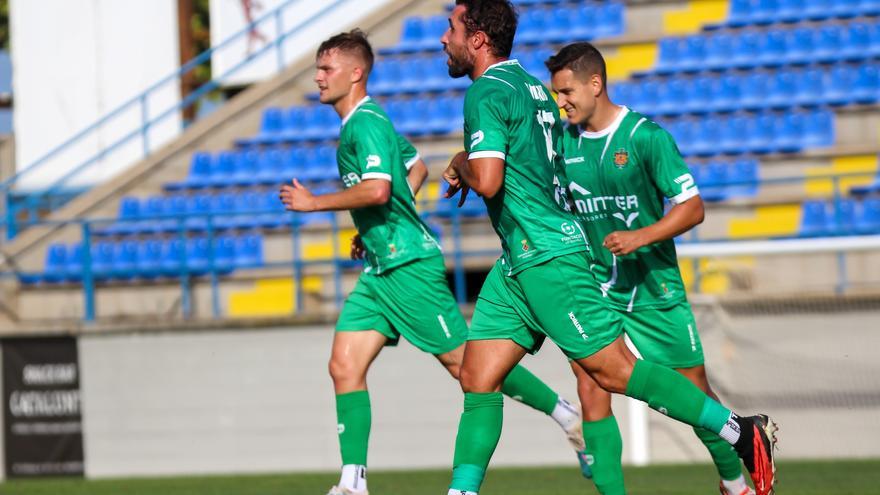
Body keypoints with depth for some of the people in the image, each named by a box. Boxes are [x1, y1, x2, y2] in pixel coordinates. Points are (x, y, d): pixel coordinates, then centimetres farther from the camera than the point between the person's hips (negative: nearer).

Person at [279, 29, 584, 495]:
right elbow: (417, 167, 29)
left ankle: (568, 415, 9)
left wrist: (313, 202, -19)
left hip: (408, 264, -10)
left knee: (465, 361, -4)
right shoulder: (365, 121, 16)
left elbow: (377, 189, -30)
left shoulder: (366, 123, -15)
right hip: (381, 266, 10)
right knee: (344, 365, -1)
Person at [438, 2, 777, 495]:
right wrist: (473, 167, 23)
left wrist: (460, 166, -4)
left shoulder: (487, 94, -14)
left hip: (546, 258, -10)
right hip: (518, 263, 10)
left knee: (614, 368, -8)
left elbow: (487, 181, -26)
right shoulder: (530, 85, 17)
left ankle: (740, 432, -3)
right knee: (477, 380, 4)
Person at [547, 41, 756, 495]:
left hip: (654, 286, -3)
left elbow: (692, 207, -12)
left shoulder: (646, 136, -12)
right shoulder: (562, 142, 1)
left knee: (694, 392, 5)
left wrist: (642, 237, -26)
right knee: (591, 390, -14)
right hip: (595, 287, 3)